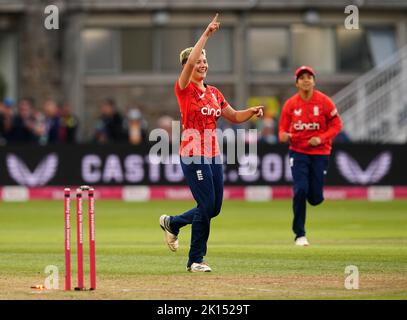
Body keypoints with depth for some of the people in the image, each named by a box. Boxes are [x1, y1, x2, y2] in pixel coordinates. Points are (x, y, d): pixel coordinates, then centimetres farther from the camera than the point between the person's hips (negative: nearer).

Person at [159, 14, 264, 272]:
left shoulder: (214, 93, 15)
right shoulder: (184, 89, -6)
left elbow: (234, 116, 20)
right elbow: (190, 62, -22)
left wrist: (251, 112, 0)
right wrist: (206, 35, -23)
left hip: (214, 155, 7)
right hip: (193, 155, -7)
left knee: (214, 208, 8)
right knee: (206, 205, -9)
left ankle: (172, 223, 33)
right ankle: (196, 260, 4)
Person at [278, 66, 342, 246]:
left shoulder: (324, 101, -6)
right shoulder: (290, 104, -1)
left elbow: (336, 125, -2)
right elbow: (283, 128, 7)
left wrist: (321, 138, -17)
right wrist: (283, 136, -17)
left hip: (320, 153, 0)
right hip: (298, 152, 0)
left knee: (315, 198, -1)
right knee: (300, 190, -16)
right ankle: (300, 234, -5)